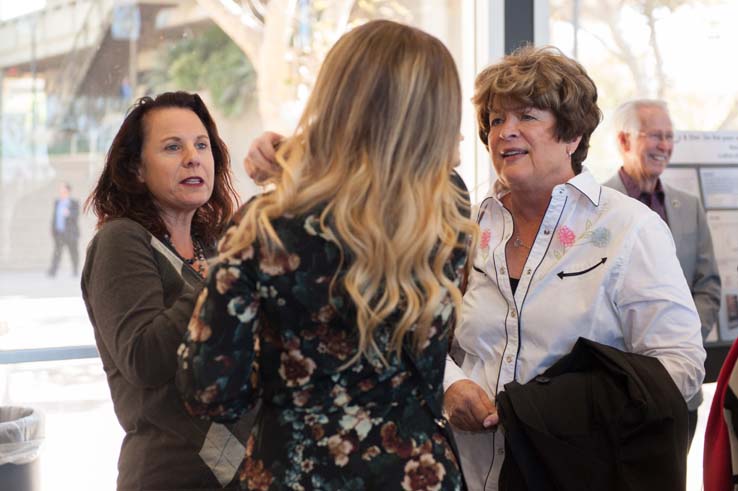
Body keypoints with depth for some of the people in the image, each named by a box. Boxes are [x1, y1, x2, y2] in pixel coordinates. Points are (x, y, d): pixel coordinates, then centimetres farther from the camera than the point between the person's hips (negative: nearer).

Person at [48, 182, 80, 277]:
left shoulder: (74, 203, -2)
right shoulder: (56, 202, 13)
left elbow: (76, 216, -13)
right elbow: (54, 216, 17)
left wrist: (68, 213, -33)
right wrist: (53, 230, 14)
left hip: (70, 233, -3)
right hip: (58, 232, 3)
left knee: (73, 253, 5)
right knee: (57, 252, -8)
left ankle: (75, 271, 20)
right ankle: (52, 272, -17)